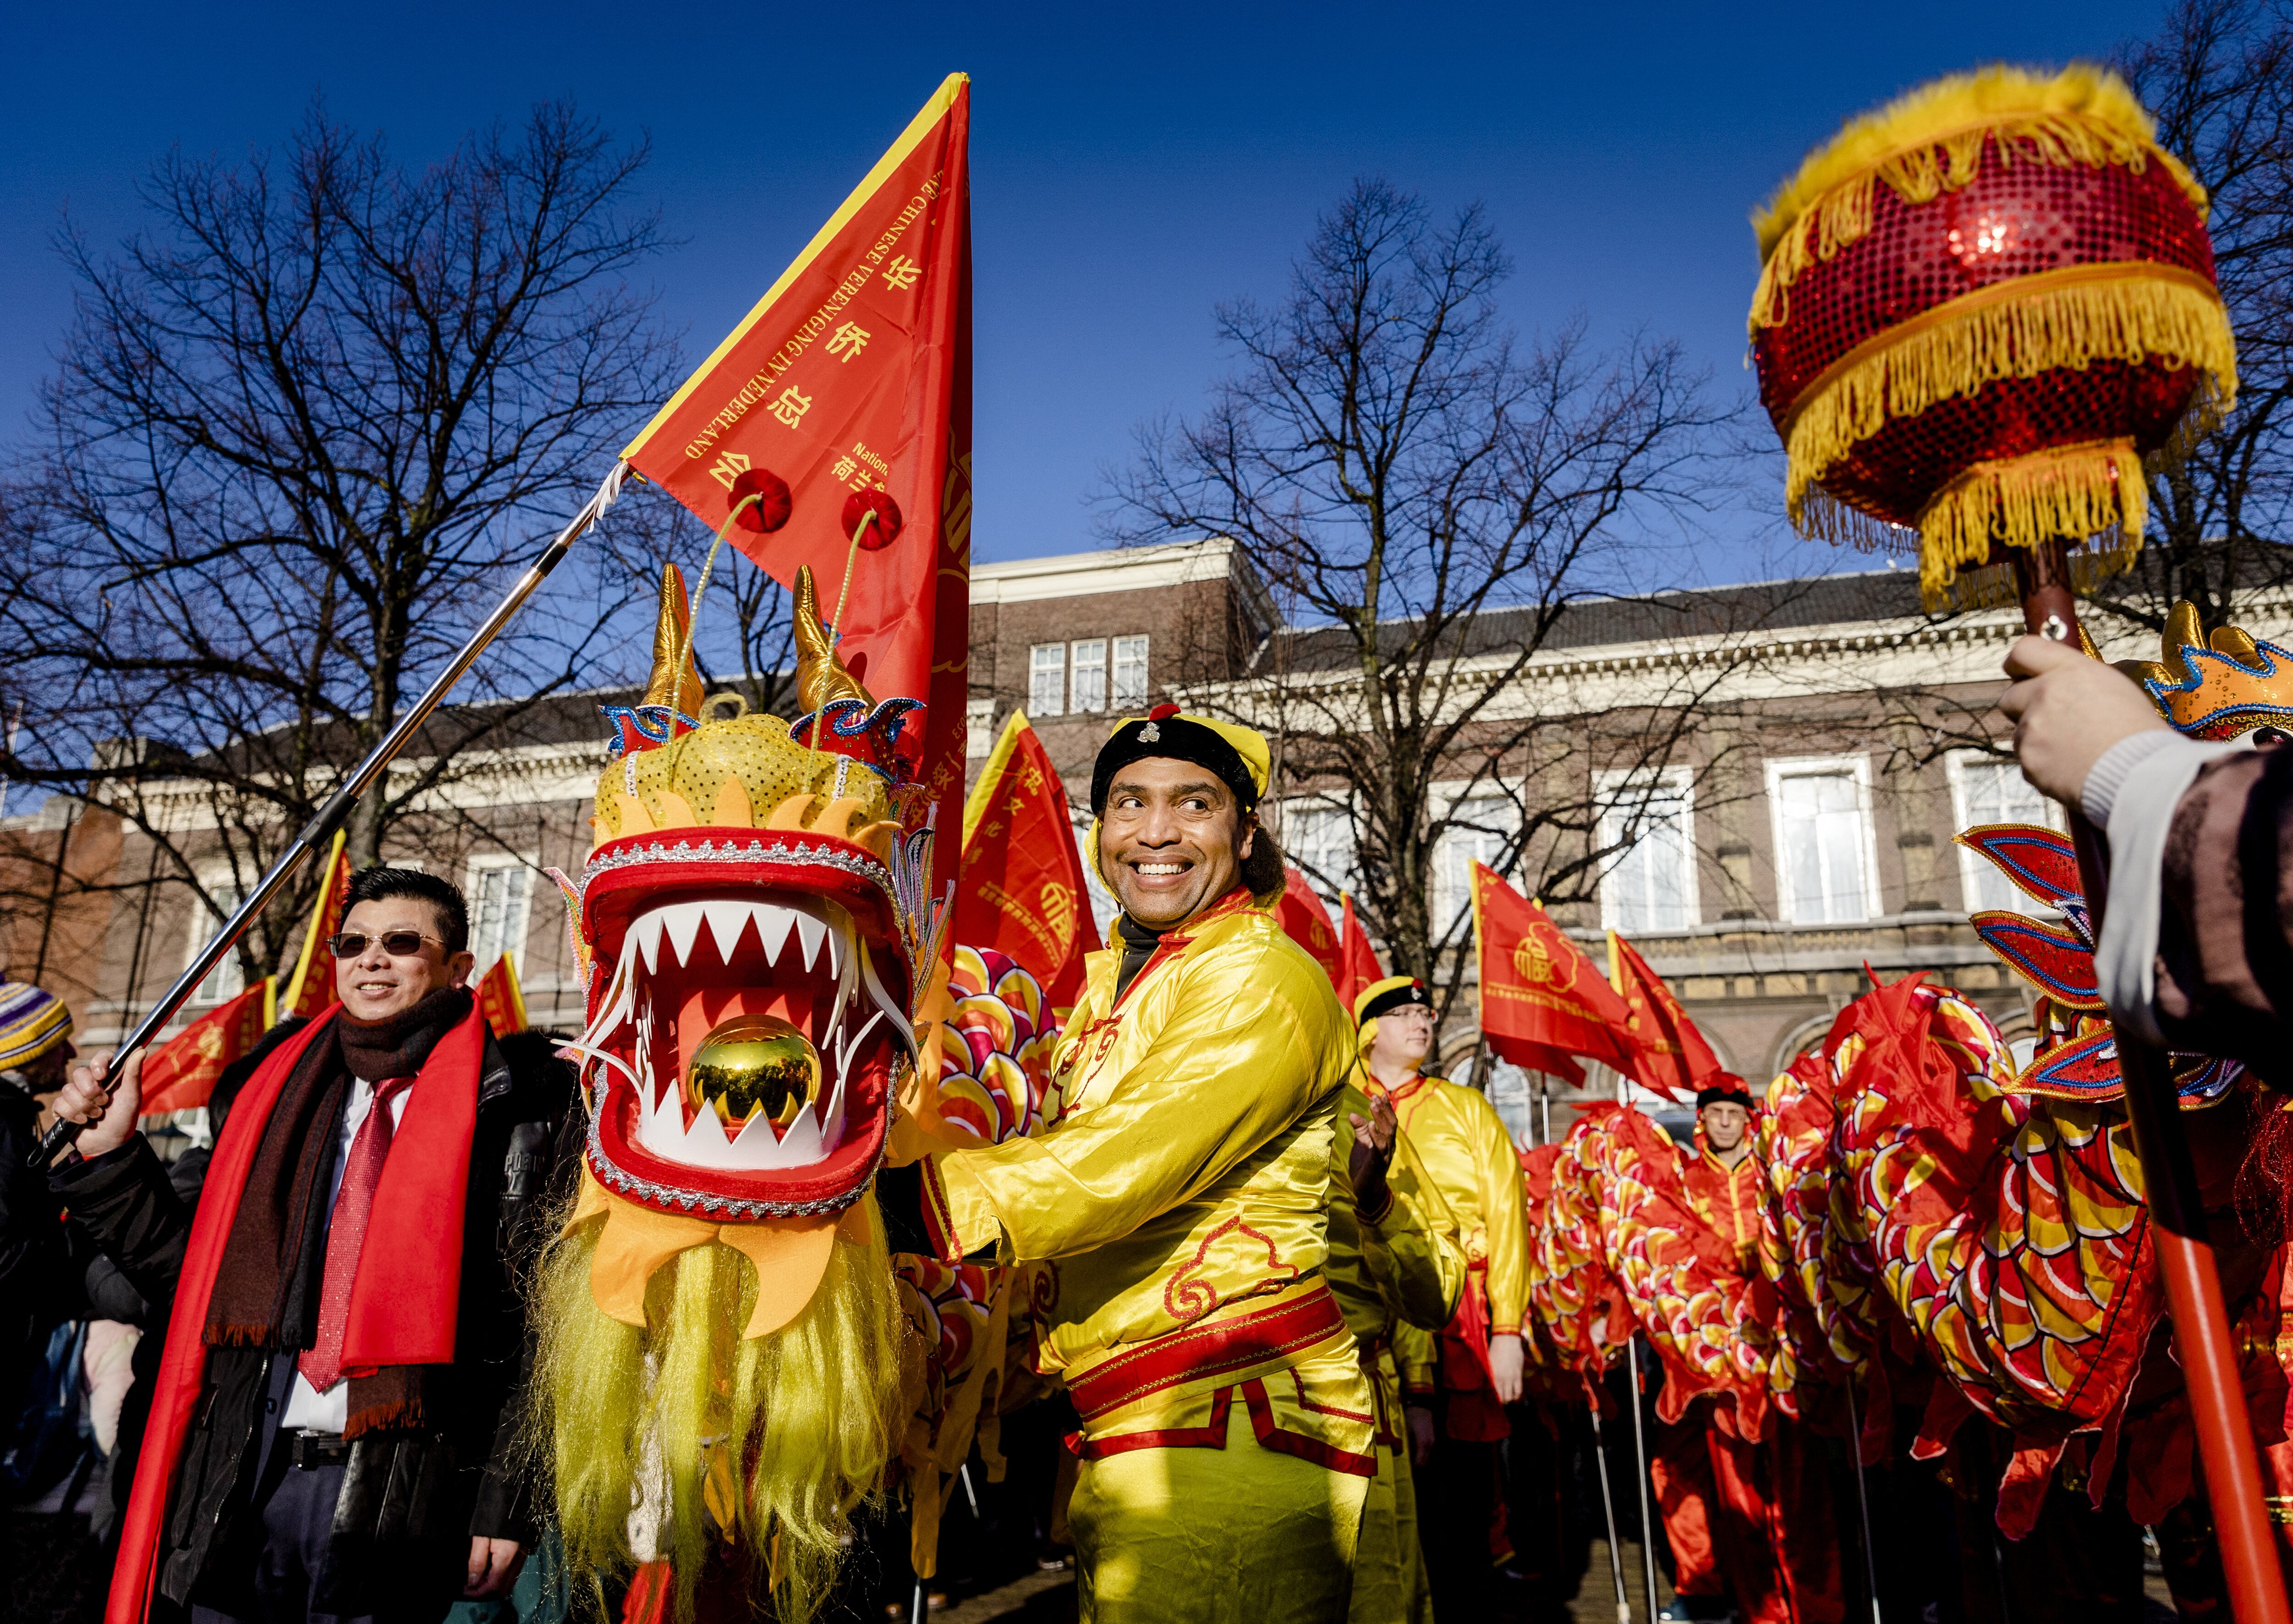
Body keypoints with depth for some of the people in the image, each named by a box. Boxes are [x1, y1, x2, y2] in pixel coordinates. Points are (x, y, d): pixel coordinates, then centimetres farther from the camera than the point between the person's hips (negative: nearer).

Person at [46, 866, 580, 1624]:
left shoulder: (516, 1107, -5)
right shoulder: (282, 1094, 12)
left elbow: (545, 1325, -8)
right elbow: (202, 1285, 15)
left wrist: (506, 1507, -12)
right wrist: (110, 1159, 8)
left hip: (397, 1502, -5)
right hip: (242, 1484, 5)